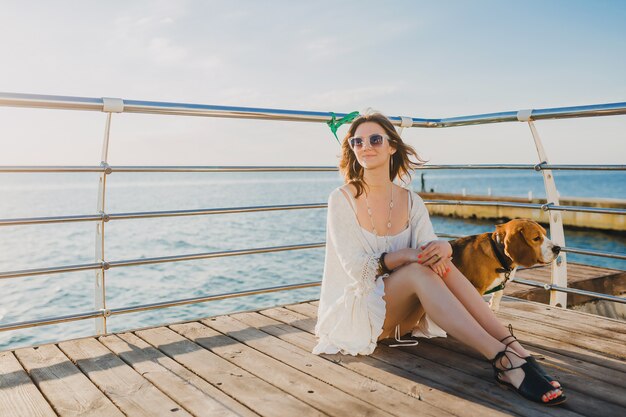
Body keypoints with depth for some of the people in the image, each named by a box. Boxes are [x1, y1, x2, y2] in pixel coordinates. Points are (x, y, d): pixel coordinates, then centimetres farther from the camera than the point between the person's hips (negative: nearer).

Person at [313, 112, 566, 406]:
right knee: (419, 272, -32)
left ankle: (514, 349, -34)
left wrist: (441, 248, -36)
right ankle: (504, 360, -41)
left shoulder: (410, 201, 4)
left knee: (437, 260, -28)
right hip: (355, 312, -4)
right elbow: (354, 267, -17)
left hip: (403, 314, 4)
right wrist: (405, 255, -33)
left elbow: (427, 246, -11)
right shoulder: (342, 199, -8)